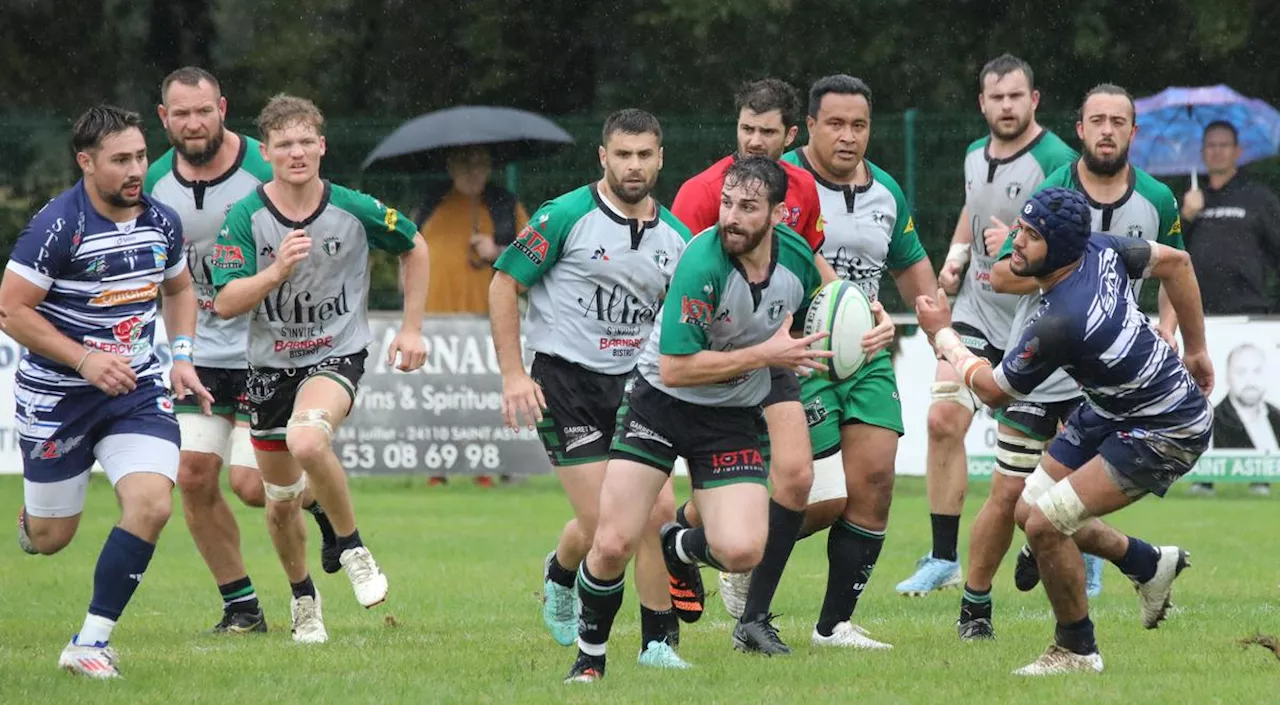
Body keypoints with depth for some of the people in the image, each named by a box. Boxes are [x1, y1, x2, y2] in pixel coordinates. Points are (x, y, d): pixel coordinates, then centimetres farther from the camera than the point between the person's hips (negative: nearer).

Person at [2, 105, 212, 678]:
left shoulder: (162, 222, 0)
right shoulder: (57, 227, -18)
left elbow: (178, 287, 19)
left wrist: (182, 356, 5)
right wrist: (84, 360, -21)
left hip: (136, 389, 4)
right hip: (56, 395, -4)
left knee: (151, 503, -19)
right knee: (50, 538, 5)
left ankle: (91, 641, -9)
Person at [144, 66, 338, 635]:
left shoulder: (265, 172, -14)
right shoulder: (156, 183, 0)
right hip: (201, 353, 5)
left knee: (252, 485, -12)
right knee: (194, 476, -3)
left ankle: (324, 503, 21)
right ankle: (241, 605, 11)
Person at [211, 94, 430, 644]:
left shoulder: (355, 210, -9)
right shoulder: (245, 217, -9)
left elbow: (414, 248, 10)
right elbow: (225, 303, -13)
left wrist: (412, 328, 7)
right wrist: (277, 271, -30)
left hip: (337, 355, -3)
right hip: (270, 365, 3)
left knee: (307, 441, -35)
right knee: (281, 501, 11)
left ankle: (353, 548, -12)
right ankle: (303, 599, 38)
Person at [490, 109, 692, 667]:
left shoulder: (675, 237, 7)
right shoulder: (567, 217, -8)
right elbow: (504, 283, -5)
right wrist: (513, 374, -10)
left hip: (633, 384, 4)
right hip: (565, 382, -4)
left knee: (658, 511, -8)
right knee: (601, 521, -10)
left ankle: (658, 642, 3)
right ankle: (560, 576, 25)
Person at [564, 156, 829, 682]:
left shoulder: (798, 259, -8)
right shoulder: (703, 263, -26)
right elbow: (675, 367, -27)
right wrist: (766, 354, -25)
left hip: (734, 418, 3)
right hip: (661, 400, -3)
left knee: (742, 552, -16)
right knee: (613, 545, -12)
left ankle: (680, 547, 21)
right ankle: (590, 654, 15)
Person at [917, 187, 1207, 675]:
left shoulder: (1057, 324, -33)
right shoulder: (1100, 249, -11)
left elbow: (992, 390, -15)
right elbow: (1175, 262, 7)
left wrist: (942, 334, 1)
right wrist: (1196, 349, 18)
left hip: (1167, 433, -10)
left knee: (1045, 522, -18)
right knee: (1029, 510, 12)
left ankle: (1077, 650, 2)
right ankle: (1148, 563, 34)